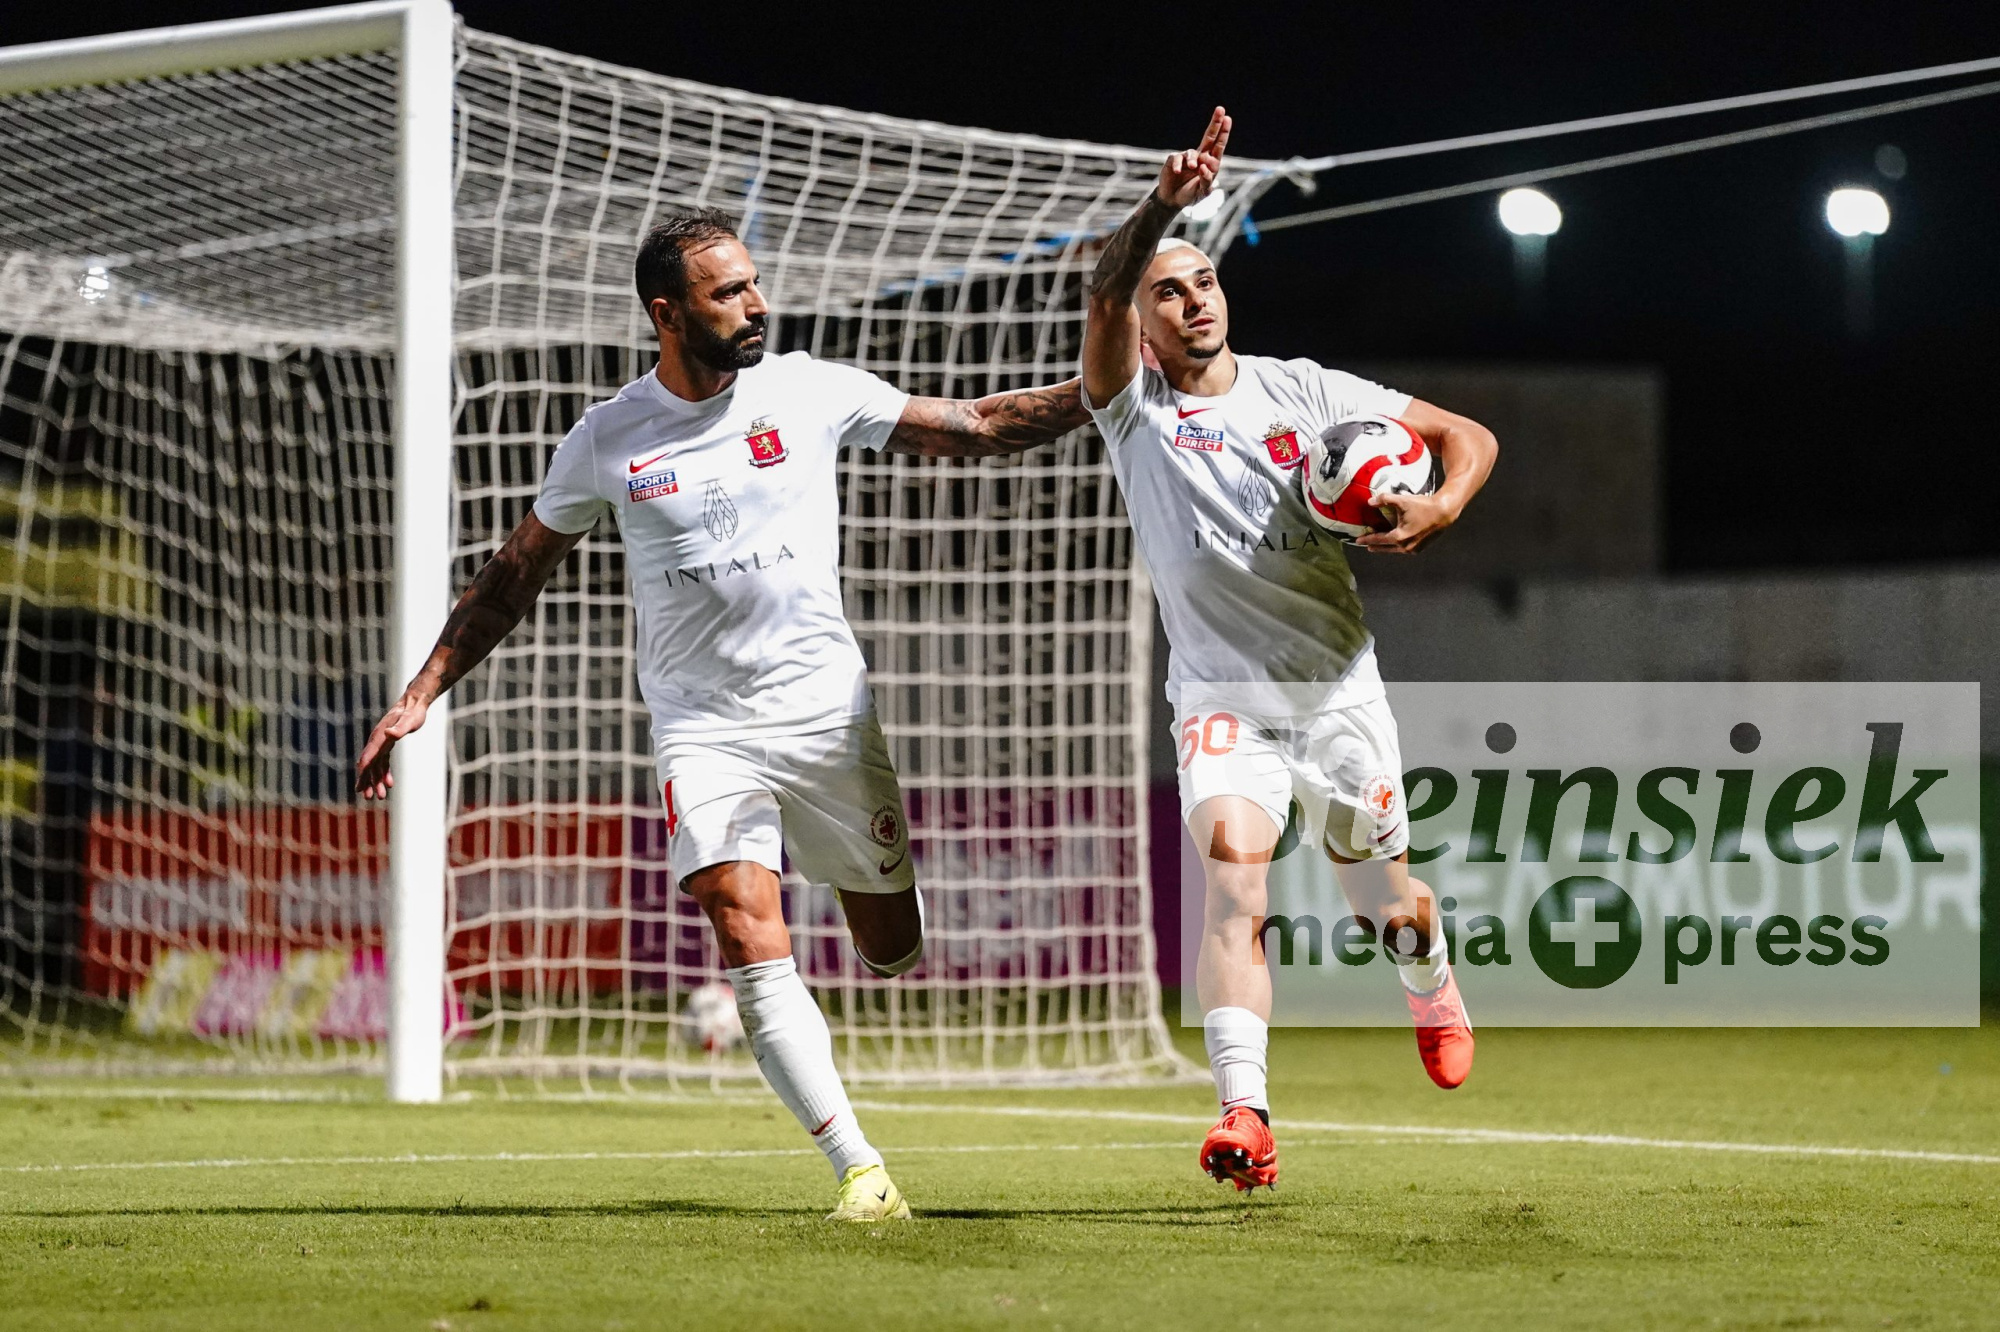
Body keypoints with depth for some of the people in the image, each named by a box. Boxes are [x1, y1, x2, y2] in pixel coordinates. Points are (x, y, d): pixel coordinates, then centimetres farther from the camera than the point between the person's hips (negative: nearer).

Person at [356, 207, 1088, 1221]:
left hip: (826, 707, 1)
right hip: (701, 726, -1)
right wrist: (419, 697, 6)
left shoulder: (807, 390, -2)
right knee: (750, 944, -19)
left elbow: (971, 427, 4)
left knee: (890, 949, 7)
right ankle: (860, 1171, -19)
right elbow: (514, 576, 9)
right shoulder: (606, 442, -3)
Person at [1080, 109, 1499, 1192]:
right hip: (1221, 698, -2)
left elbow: (1468, 436, 8)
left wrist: (1440, 511, -13)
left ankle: (1431, 983, 50)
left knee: (1387, 906, 12)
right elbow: (1103, 297, -21)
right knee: (1230, 867, -26)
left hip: (1337, 691, 2)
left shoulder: (1301, 392, 5)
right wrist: (1161, 207, -38)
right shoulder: (1132, 406, 0)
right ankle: (1244, 1111, -36)